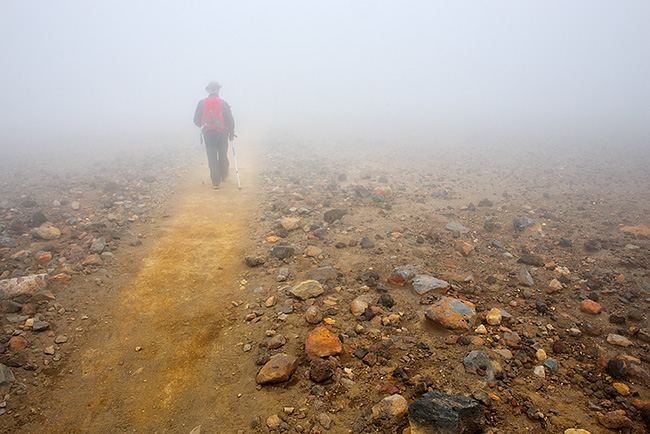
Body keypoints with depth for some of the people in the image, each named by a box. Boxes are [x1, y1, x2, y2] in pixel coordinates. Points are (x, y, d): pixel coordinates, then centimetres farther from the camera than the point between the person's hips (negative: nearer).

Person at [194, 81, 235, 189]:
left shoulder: (201, 103, 0)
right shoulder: (223, 104, -4)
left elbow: (196, 121, 3)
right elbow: (230, 120, -5)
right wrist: (231, 133, 7)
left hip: (208, 134, 1)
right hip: (222, 133, 0)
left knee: (212, 157, 4)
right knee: (223, 156, 15)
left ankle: (216, 182, 3)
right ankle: (224, 176, 31)